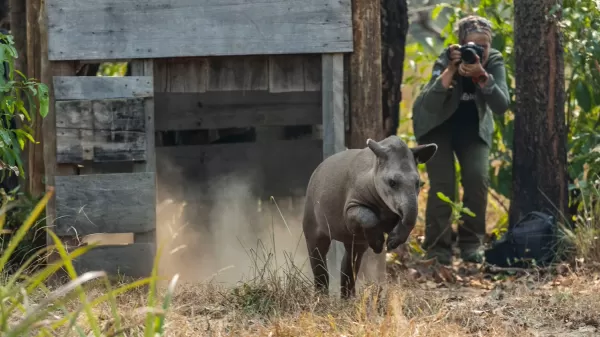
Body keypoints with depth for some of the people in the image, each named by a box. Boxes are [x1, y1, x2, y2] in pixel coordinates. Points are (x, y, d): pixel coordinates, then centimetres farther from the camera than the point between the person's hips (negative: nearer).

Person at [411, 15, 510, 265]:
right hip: (437, 125, -2)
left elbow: (501, 106, -31)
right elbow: (429, 105, -41)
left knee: (477, 178, -15)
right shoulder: (446, 61, -29)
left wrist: (481, 76, -44)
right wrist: (451, 70, -49)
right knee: (443, 183, -17)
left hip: (472, 127, 2)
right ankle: (437, 247, -5)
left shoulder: (495, 62, -21)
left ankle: (471, 244, 0)